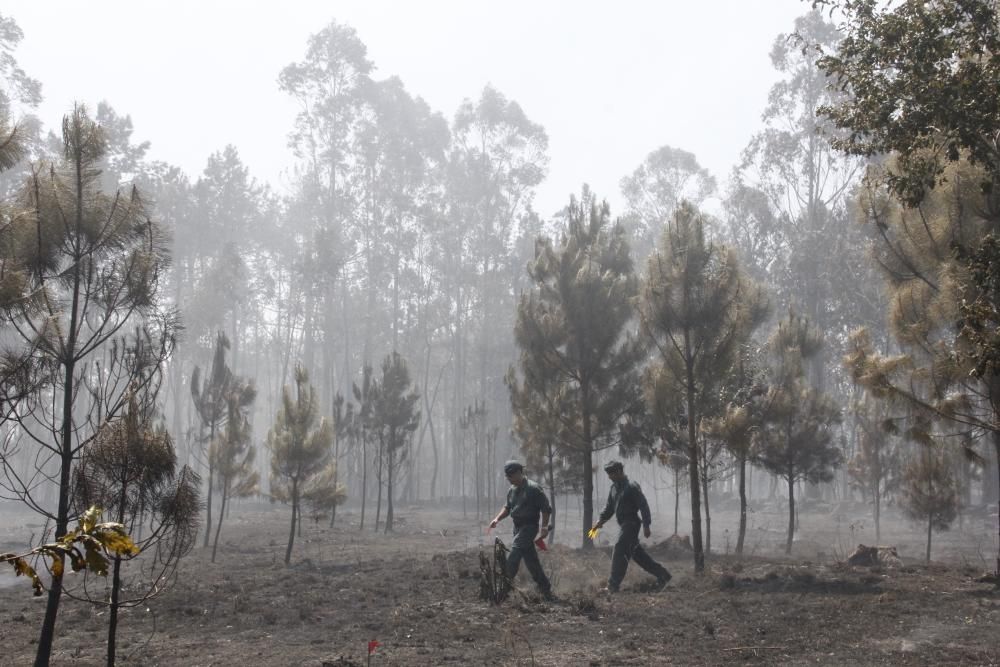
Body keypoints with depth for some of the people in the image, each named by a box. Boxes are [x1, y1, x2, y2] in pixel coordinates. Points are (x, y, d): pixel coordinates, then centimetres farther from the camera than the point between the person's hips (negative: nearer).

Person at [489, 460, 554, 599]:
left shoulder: (533, 489, -12)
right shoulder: (512, 490, 12)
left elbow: (546, 509, -11)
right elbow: (507, 507, 22)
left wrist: (544, 527, -17)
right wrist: (497, 519, 6)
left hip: (529, 526, -8)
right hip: (518, 527, 8)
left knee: (514, 555, -18)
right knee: (530, 559, 10)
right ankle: (546, 589, 18)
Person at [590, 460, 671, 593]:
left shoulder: (632, 487, -13)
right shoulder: (614, 487, 13)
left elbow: (644, 506, -15)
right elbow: (609, 507, 18)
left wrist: (646, 525, -19)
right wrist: (601, 520, 4)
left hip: (631, 524, -9)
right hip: (624, 525, 9)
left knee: (620, 551, -12)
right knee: (637, 553, 13)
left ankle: (613, 585, -11)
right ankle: (662, 575, 22)